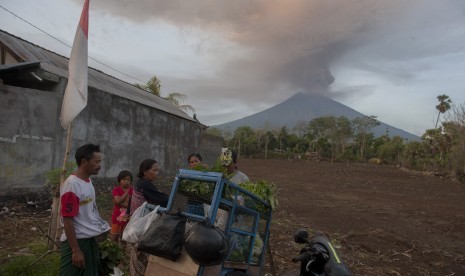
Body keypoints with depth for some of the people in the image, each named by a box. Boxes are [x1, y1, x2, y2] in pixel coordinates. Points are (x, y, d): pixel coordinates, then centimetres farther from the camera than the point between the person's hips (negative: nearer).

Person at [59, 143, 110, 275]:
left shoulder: (88, 181, 6)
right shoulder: (72, 185, -20)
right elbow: (67, 220, -19)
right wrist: (76, 250, -18)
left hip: (91, 239, 9)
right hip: (76, 241, -9)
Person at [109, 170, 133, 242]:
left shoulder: (132, 190, -3)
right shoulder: (116, 189, -8)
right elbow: (118, 201, -23)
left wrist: (120, 203, -19)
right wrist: (126, 192, -19)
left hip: (128, 217, 2)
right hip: (117, 217, -2)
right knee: (114, 237, 11)